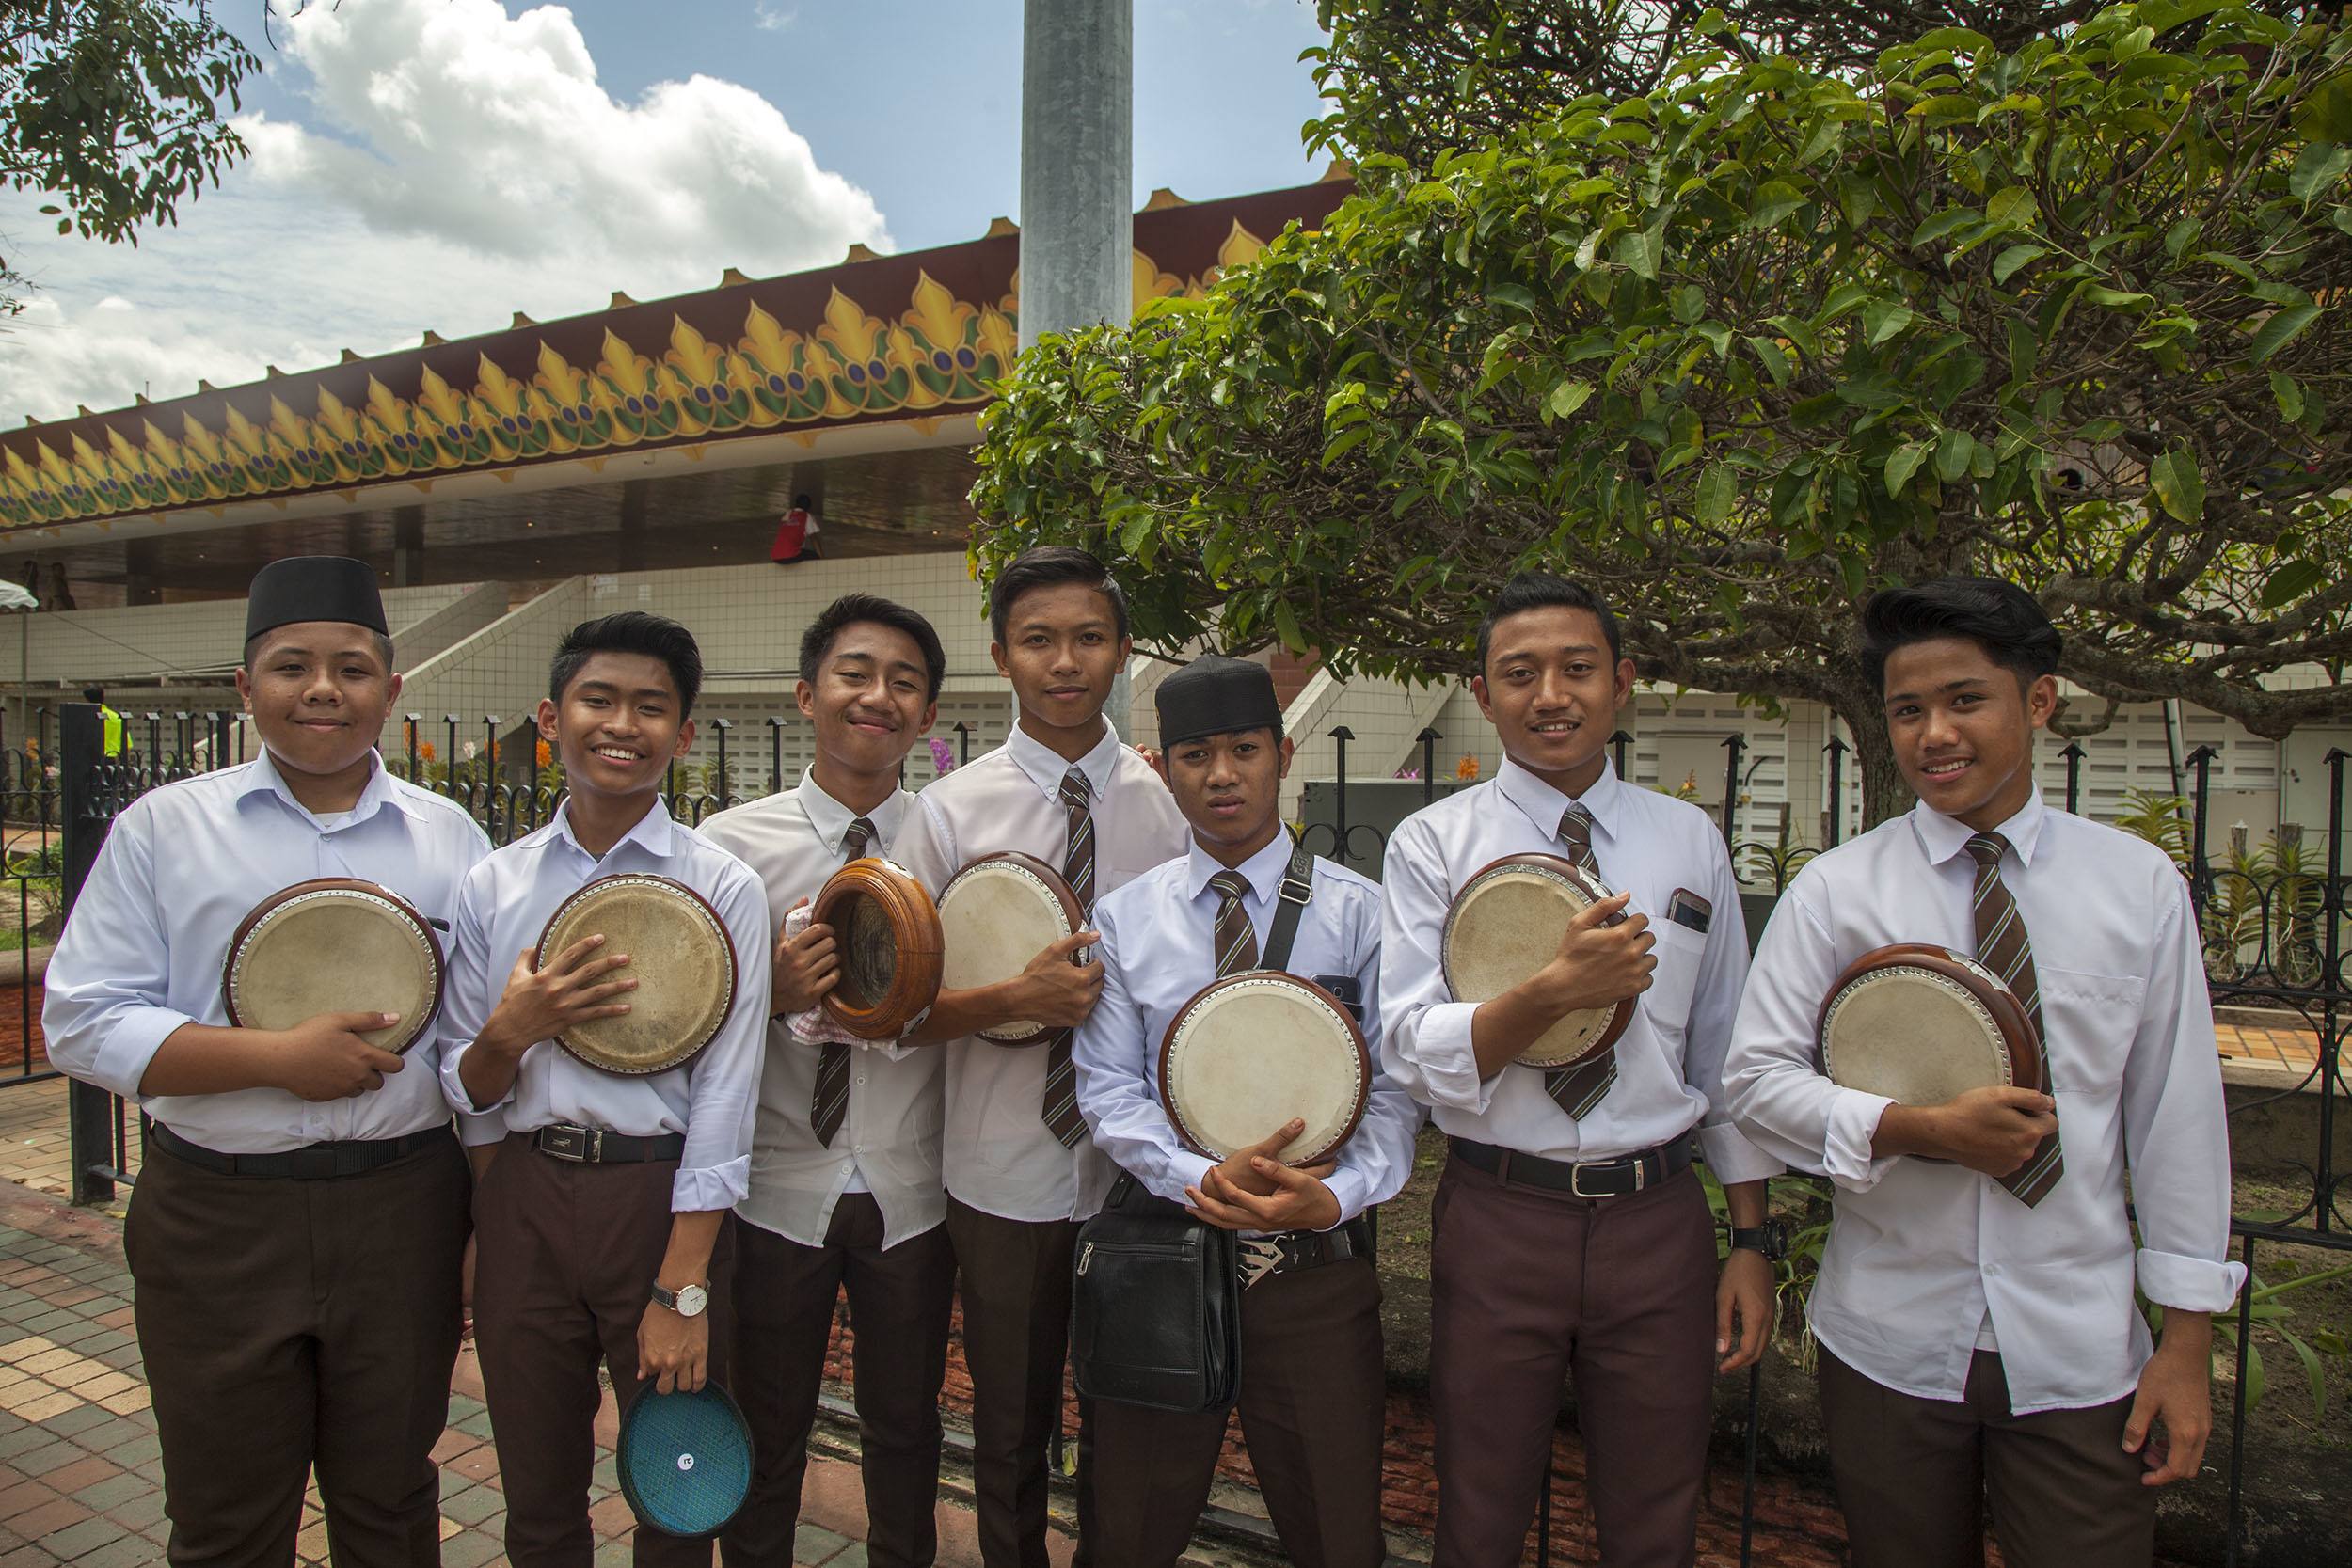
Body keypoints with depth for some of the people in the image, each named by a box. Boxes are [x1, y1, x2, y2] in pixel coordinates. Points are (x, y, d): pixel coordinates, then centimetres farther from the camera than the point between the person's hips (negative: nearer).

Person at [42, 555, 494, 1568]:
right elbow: (83, 1024, -5)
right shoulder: (164, 827, 0)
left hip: (404, 1210, 1)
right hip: (221, 1218, -1)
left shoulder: (449, 838, 4)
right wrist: (279, 1057, -18)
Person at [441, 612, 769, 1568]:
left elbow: (723, 1097, -10)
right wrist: (512, 1032, -16)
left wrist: (682, 1290, -14)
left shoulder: (721, 887, -6)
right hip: (522, 1196, 3)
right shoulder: (492, 885, 4)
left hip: (662, 1193, -2)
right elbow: (464, 1093, 7)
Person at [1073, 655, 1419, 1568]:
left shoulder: (1359, 912, -1)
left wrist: (1336, 1193, -22)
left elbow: (1394, 1084, -5)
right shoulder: (1122, 918, 2)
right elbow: (1107, 1090, -2)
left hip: (1318, 1261, -1)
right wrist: (1204, 1180, -17)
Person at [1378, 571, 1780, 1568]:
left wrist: (1751, 1241, 7)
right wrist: (1555, 990, -27)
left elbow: (1725, 1052, 8)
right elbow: (1413, 1054, -12)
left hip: (1660, 1219, 2)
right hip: (1498, 1216, -2)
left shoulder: (1690, 842, 4)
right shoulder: (1432, 844, -4)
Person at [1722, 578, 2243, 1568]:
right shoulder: (1832, 891, -5)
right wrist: (1923, 1130, -19)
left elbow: (2179, 1113, 1)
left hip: (2081, 1351, 1)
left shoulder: (2141, 886, 0)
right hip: (1888, 1345, 0)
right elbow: (1756, 1076, -6)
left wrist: (2188, 1339, 1)